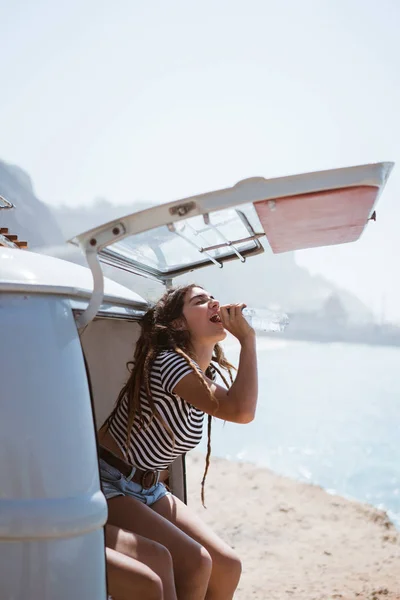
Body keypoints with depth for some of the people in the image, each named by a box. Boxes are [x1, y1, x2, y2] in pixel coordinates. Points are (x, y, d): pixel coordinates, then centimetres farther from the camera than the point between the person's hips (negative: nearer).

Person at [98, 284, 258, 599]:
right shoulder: (168, 362, -24)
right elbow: (242, 411, -37)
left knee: (228, 566, -3)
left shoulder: (210, 373, 5)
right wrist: (247, 337, -27)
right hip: (111, 487, -9)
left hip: (150, 489, 9)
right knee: (196, 563, -24)